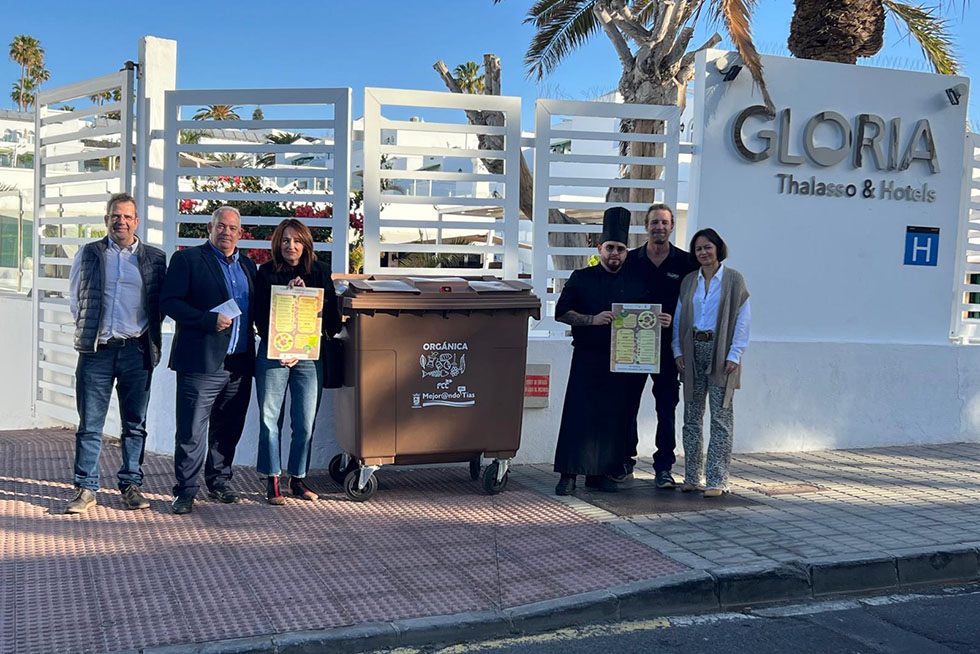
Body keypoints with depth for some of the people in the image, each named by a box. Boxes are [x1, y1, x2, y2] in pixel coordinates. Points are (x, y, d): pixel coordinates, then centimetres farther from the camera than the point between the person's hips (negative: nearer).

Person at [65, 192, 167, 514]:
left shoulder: (155, 258, 7)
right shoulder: (88, 254, 8)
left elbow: (162, 303, 12)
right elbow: (74, 297, 16)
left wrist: (149, 335, 5)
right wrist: (90, 328, 10)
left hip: (137, 351, 0)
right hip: (96, 351, 0)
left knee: (135, 425, 7)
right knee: (90, 424, 2)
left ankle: (131, 485, 17)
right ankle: (86, 489, 9)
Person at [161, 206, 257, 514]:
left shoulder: (247, 265, 18)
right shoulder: (187, 259, 0)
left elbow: (255, 307, 22)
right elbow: (169, 301, -8)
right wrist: (208, 320, -18)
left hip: (239, 363, 5)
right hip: (202, 361, -5)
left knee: (228, 429, 13)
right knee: (192, 431, -3)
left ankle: (219, 482, 26)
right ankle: (185, 490, 7)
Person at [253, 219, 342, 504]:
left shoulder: (320, 273, 7)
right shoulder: (266, 273, 5)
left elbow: (332, 318, 4)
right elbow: (260, 317, 3)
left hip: (310, 358, 1)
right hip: (273, 355, -1)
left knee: (305, 423, 2)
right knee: (270, 419, 1)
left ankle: (298, 478, 18)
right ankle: (272, 481, 11)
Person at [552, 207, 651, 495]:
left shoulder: (636, 283, 13)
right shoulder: (581, 278, 6)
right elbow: (562, 313, -1)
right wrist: (593, 320, -15)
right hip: (588, 357, -3)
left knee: (615, 416, 3)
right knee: (579, 413, -8)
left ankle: (599, 473, 13)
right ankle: (568, 474, -3)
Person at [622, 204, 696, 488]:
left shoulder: (685, 263, 3)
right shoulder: (630, 260, 7)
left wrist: (674, 321, -13)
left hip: (667, 345, -1)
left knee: (667, 407, 2)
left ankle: (663, 468, 10)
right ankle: (626, 460, 20)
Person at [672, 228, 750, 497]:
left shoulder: (734, 279, -2)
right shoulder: (689, 281, 11)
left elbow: (743, 318, -5)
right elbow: (679, 316, 13)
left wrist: (734, 354, -11)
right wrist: (677, 350, 3)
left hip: (720, 352, -5)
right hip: (693, 351, 5)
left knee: (721, 417, -3)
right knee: (691, 416, 6)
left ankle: (717, 480, 0)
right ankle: (692, 477, 13)